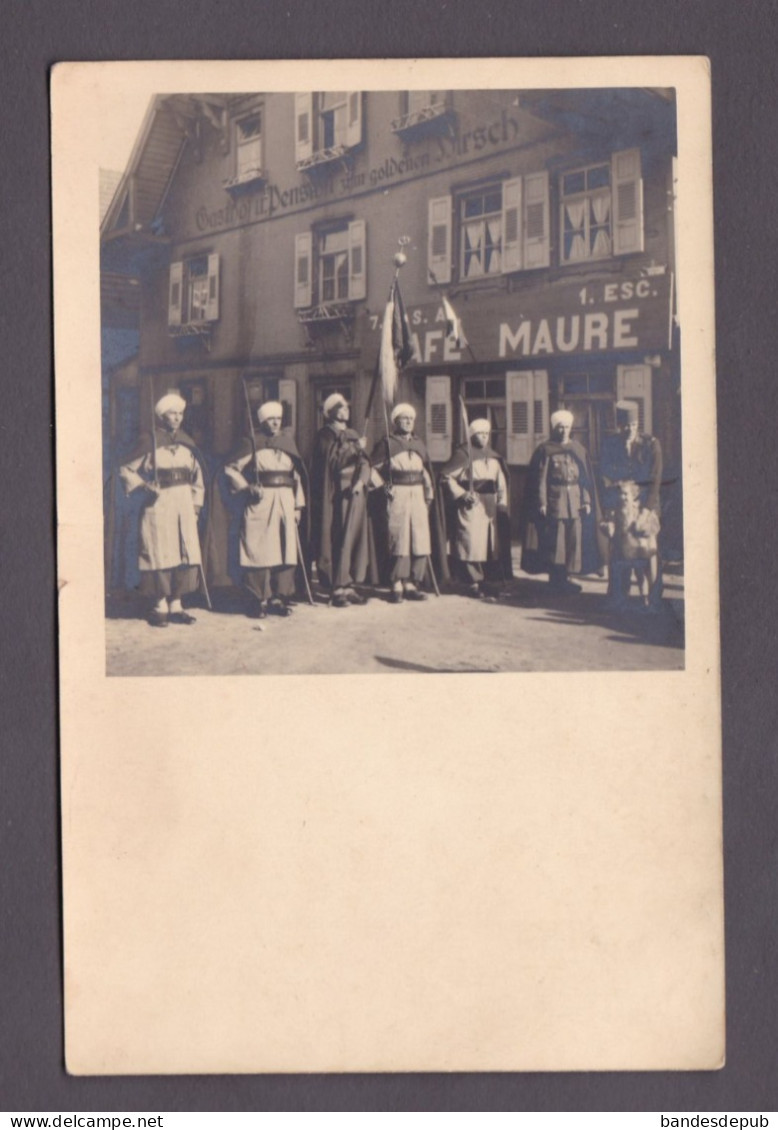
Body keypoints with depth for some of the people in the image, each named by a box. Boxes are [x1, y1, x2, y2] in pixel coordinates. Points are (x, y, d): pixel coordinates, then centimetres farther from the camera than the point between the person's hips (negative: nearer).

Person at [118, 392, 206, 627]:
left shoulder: (187, 443, 11)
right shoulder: (149, 443, -4)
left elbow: (197, 475, 19)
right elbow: (126, 470, 0)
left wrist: (196, 504, 12)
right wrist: (143, 485, -16)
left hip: (184, 504, 5)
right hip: (158, 504, -5)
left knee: (185, 553, 2)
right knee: (160, 553, -5)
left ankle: (176, 604, 11)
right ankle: (160, 606, 4)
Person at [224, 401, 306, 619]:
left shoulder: (288, 443, 14)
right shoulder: (252, 444, 2)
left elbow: (297, 476, 15)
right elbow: (231, 468, 2)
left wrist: (298, 505, 11)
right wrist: (247, 487, -10)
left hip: (285, 502, 4)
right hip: (260, 502, -4)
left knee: (286, 550, 2)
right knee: (260, 550, -5)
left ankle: (279, 598, 10)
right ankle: (261, 600, 1)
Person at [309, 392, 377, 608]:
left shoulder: (352, 434, 18)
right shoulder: (326, 435, 0)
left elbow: (364, 462, 9)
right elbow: (333, 461, -14)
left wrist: (361, 480, -9)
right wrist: (355, 448, -13)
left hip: (356, 491, 6)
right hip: (336, 493, -6)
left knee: (356, 537, 4)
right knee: (340, 539, -9)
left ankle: (350, 585, 9)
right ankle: (338, 589, -7)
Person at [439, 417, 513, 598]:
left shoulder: (493, 456, 15)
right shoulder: (462, 454, -4)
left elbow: (501, 482, 19)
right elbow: (446, 477, -9)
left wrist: (502, 502, 8)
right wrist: (462, 494, -17)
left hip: (490, 506, 6)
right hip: (470, 506, -6)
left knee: (491, 542, 7)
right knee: (471, 543, -8)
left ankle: (489, 580, 15)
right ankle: (473, 583, -3)